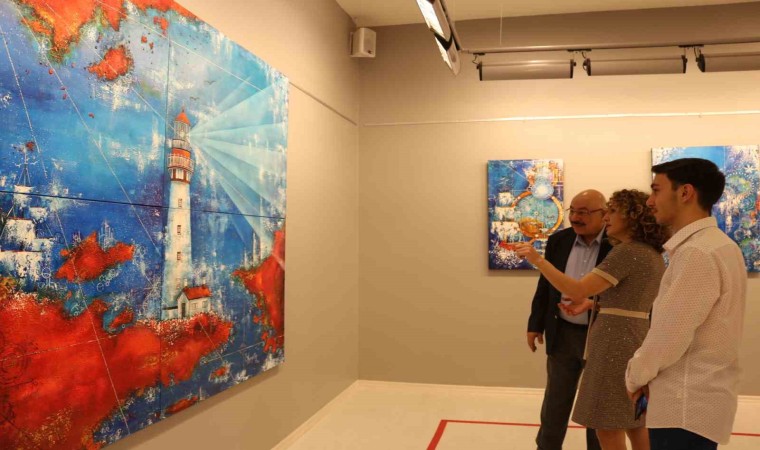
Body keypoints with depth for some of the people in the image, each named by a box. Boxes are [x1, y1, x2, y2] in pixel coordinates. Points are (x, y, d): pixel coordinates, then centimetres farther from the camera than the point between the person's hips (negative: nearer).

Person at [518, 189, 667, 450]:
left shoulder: (626, 252, -17)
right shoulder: (653, 255, 12)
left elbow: (576, 291, -24)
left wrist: (537, 259, -20)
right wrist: (594, 303, 8)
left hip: (616, 342, -10)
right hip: (637, 340, 10)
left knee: (608, 427, 0)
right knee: (634, 424, 18)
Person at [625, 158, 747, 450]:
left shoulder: (697, 253, -21)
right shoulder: (714, 245, 12)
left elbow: (670, 334, -22)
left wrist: (636, 376, -5)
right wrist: (646, 375, 9)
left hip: (686, 405, -9)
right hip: (695, 399, 9)